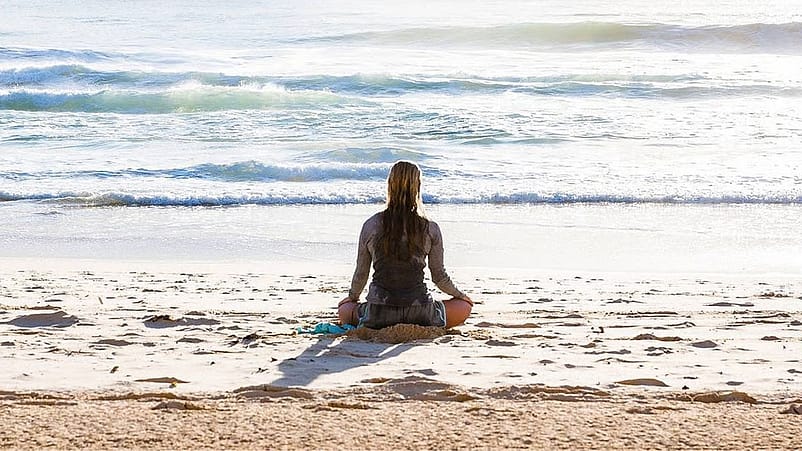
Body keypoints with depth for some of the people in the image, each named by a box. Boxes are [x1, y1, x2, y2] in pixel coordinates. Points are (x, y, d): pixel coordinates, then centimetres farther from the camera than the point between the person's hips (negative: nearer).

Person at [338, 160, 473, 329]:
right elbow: (439, 276, 5)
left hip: (379, 315, 1)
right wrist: (459, 295, 26)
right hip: (419, 312, -1)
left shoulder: (371, 225, -3)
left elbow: (361, 273, 7)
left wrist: (352, 297, 29)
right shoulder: (430, 229, -5)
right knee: (465, 305, 23)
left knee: (344, 308, 32)